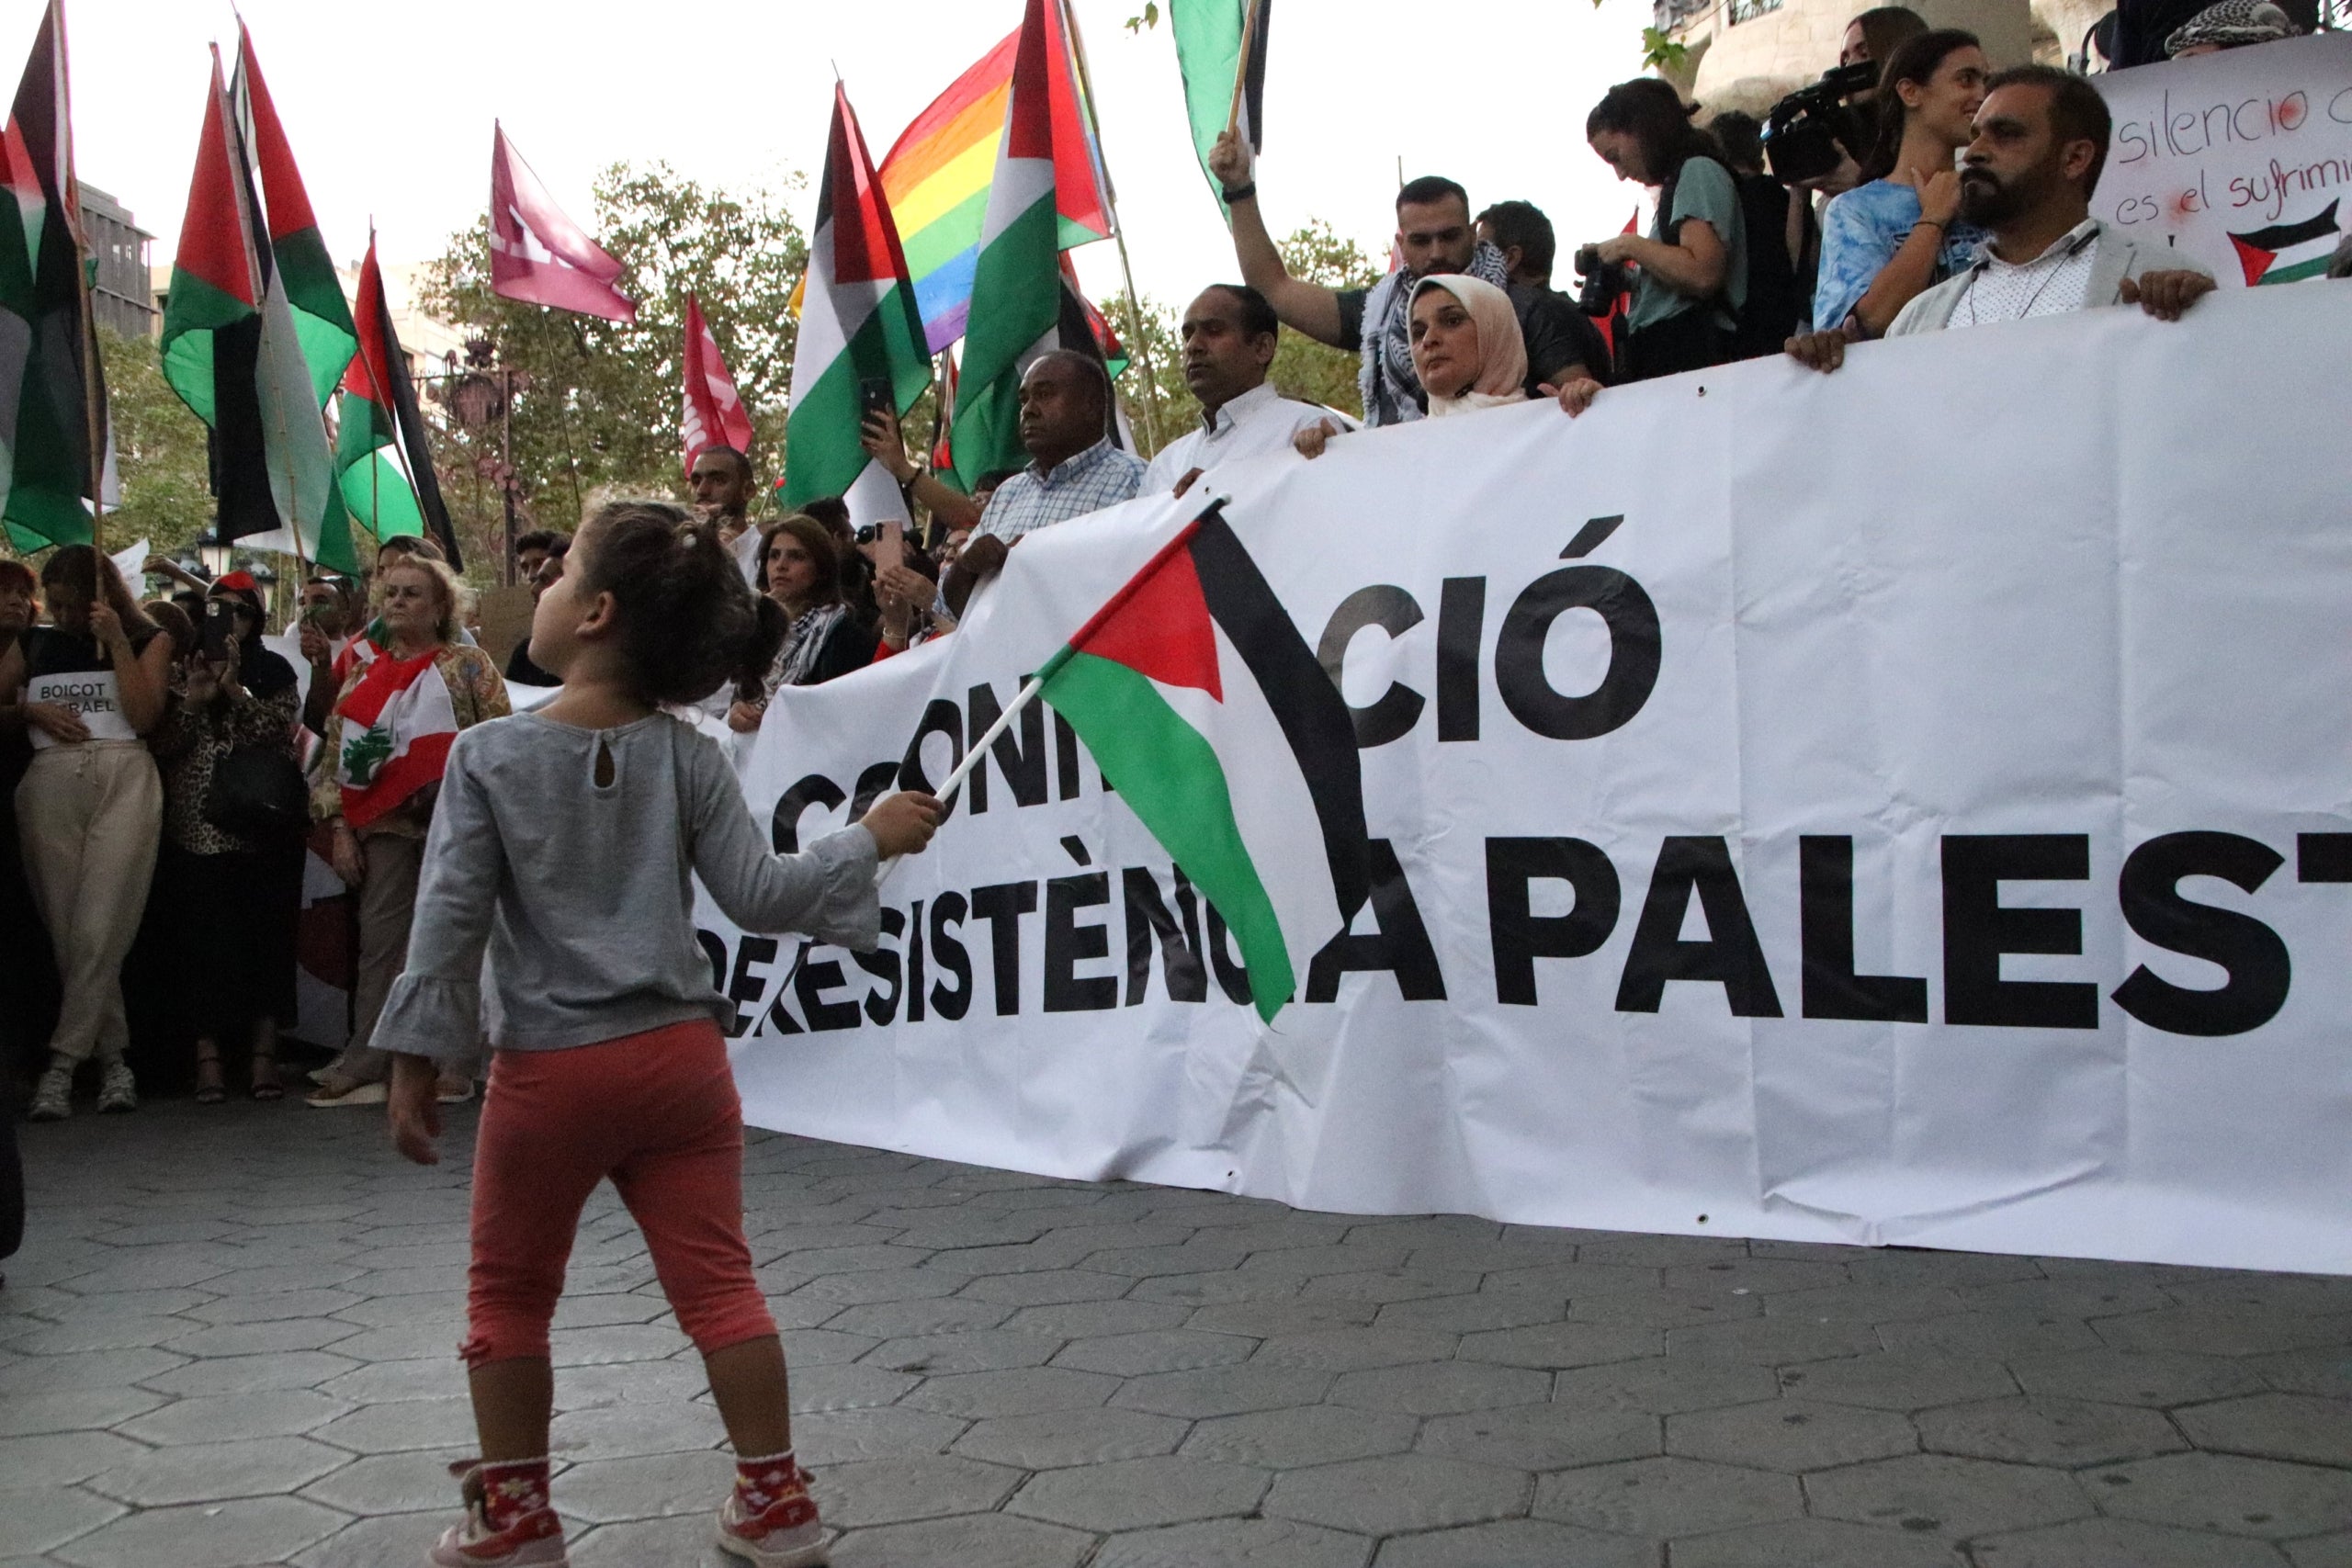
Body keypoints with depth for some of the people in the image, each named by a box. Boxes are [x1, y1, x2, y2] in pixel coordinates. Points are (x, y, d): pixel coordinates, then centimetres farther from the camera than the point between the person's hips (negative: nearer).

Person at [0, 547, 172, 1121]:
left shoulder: (148, 640, 13)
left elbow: (145, 715, 0)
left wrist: (115, 641, -2)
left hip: (125, 780, -3)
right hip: (50, 785, 3)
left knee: (98, 931, -12)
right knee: (66, 932, -1)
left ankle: (62, 1064, -8)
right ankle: (112, 1060, 8)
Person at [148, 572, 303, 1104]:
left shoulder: (274, 672, 9)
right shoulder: (182, 669, 11)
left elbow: (278, 732, -7)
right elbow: (161, 745, 2)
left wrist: (234, 689, -14)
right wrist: (193, 702, -12)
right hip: (197, 828, 1)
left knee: (266, 935, -1)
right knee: (202, 937, -4)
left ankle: (264, 1052, 5)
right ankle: (208, 1056, 1)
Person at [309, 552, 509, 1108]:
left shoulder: (467, 664, 4)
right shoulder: (362, 675, 16)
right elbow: (336, 758, 14)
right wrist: (340, 830, 5)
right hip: (385, 825, 4)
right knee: (379, 941, 2)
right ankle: (366, 1061, 5)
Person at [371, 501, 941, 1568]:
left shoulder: (488, 756, -6)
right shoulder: (689, 758, -2)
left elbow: (450, 919, -8)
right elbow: (755, 896, -6)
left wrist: (416, 1065, -1)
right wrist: (869, 841, 7)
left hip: (547, 1071, -2)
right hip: (679, 1056, 2)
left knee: (508, 1293, 16)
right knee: (717, 1281, 9)